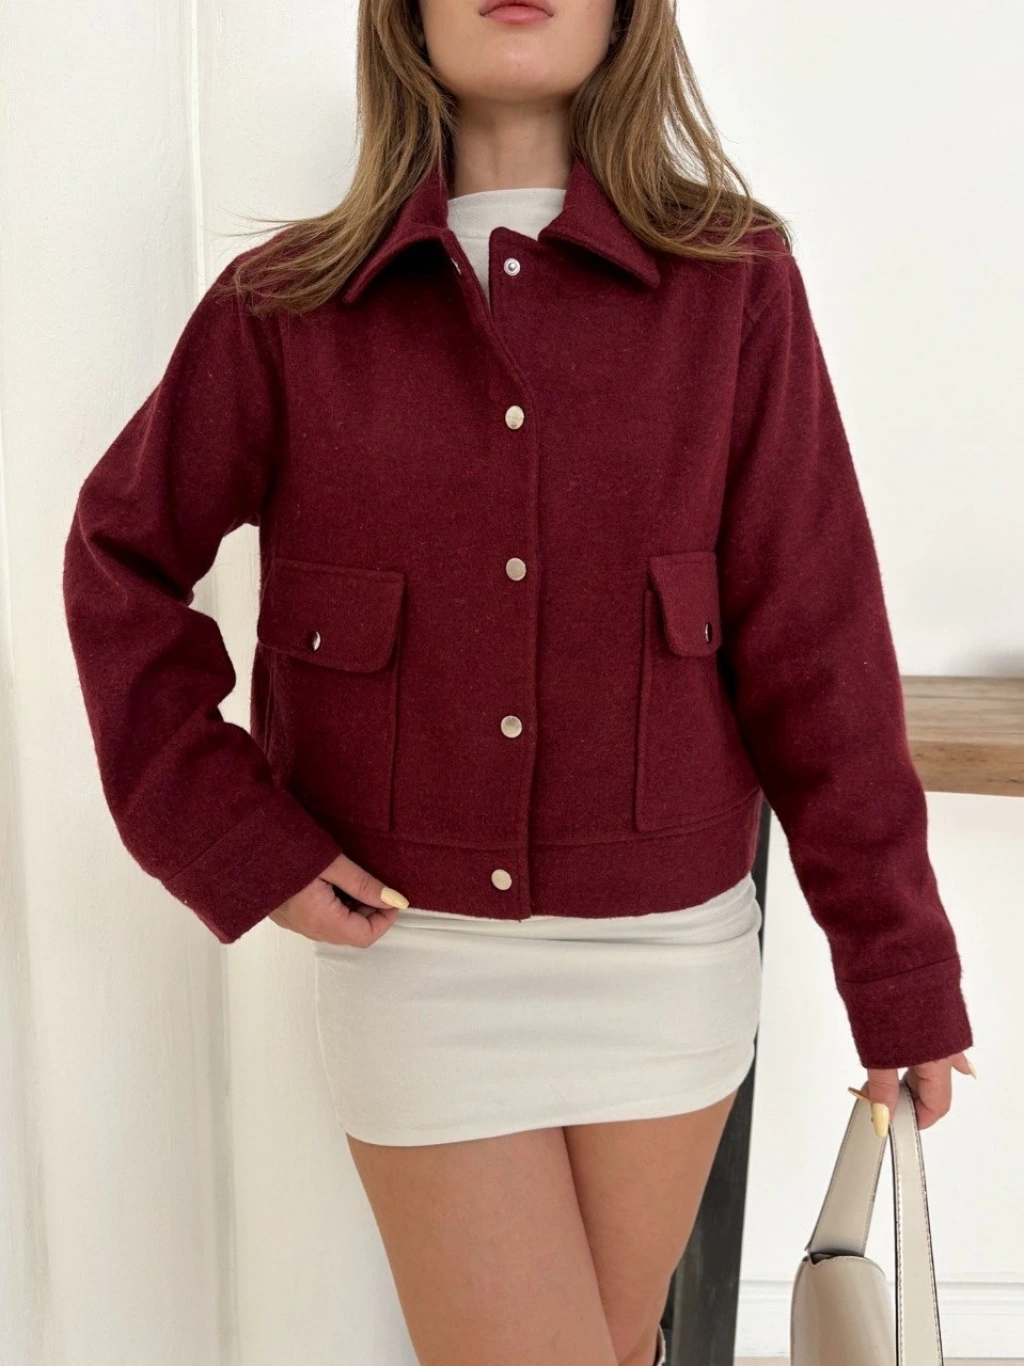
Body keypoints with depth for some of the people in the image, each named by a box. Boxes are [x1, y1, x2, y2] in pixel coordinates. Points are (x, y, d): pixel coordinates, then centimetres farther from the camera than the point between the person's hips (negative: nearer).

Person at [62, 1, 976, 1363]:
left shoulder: (736, 288, -5)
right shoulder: (285, 308, -4)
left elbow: (814, 643, -5)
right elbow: (120, 558, 6)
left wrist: (899, 971, -1)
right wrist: (232, 838, -5)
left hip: (668, 943, 1)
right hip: (412, 947, 0)